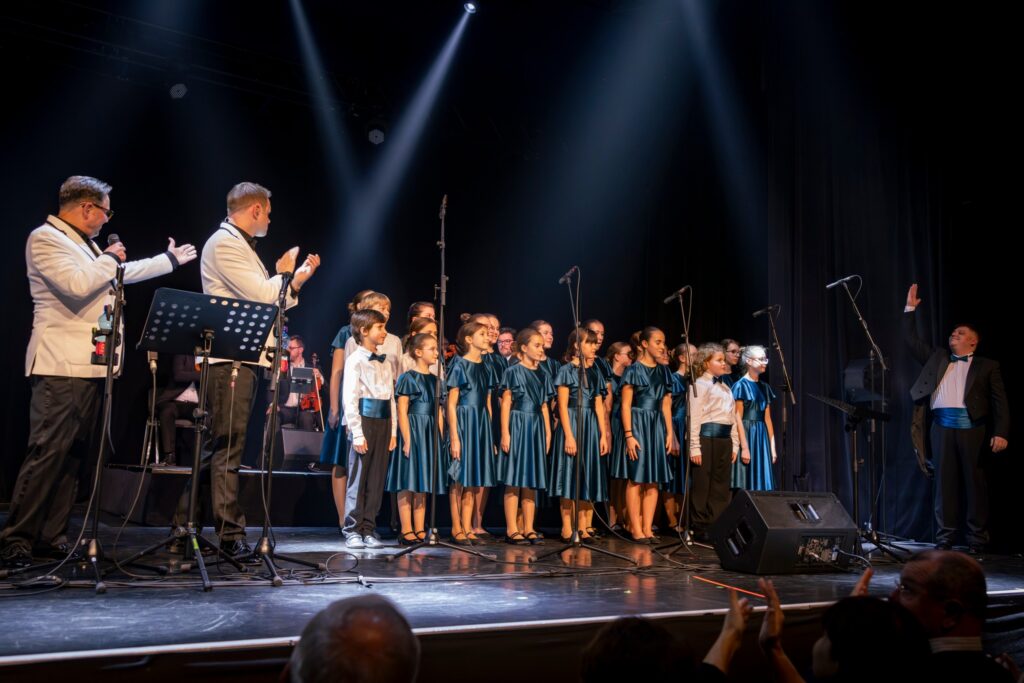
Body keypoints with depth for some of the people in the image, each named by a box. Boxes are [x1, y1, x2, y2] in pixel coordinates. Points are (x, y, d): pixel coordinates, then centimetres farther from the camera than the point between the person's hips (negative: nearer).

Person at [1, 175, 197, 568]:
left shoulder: (84, 243, 23)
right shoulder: (45, 239, -7)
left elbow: (123, 273, 37)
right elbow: (77, 284, -22)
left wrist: (170, 259, 44)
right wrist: (110, 258, -6)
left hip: (90, 364, 10)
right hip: (62, 366, -10)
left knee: (74, 455, 7)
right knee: (47, 453, -12)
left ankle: (52, 536, 11)